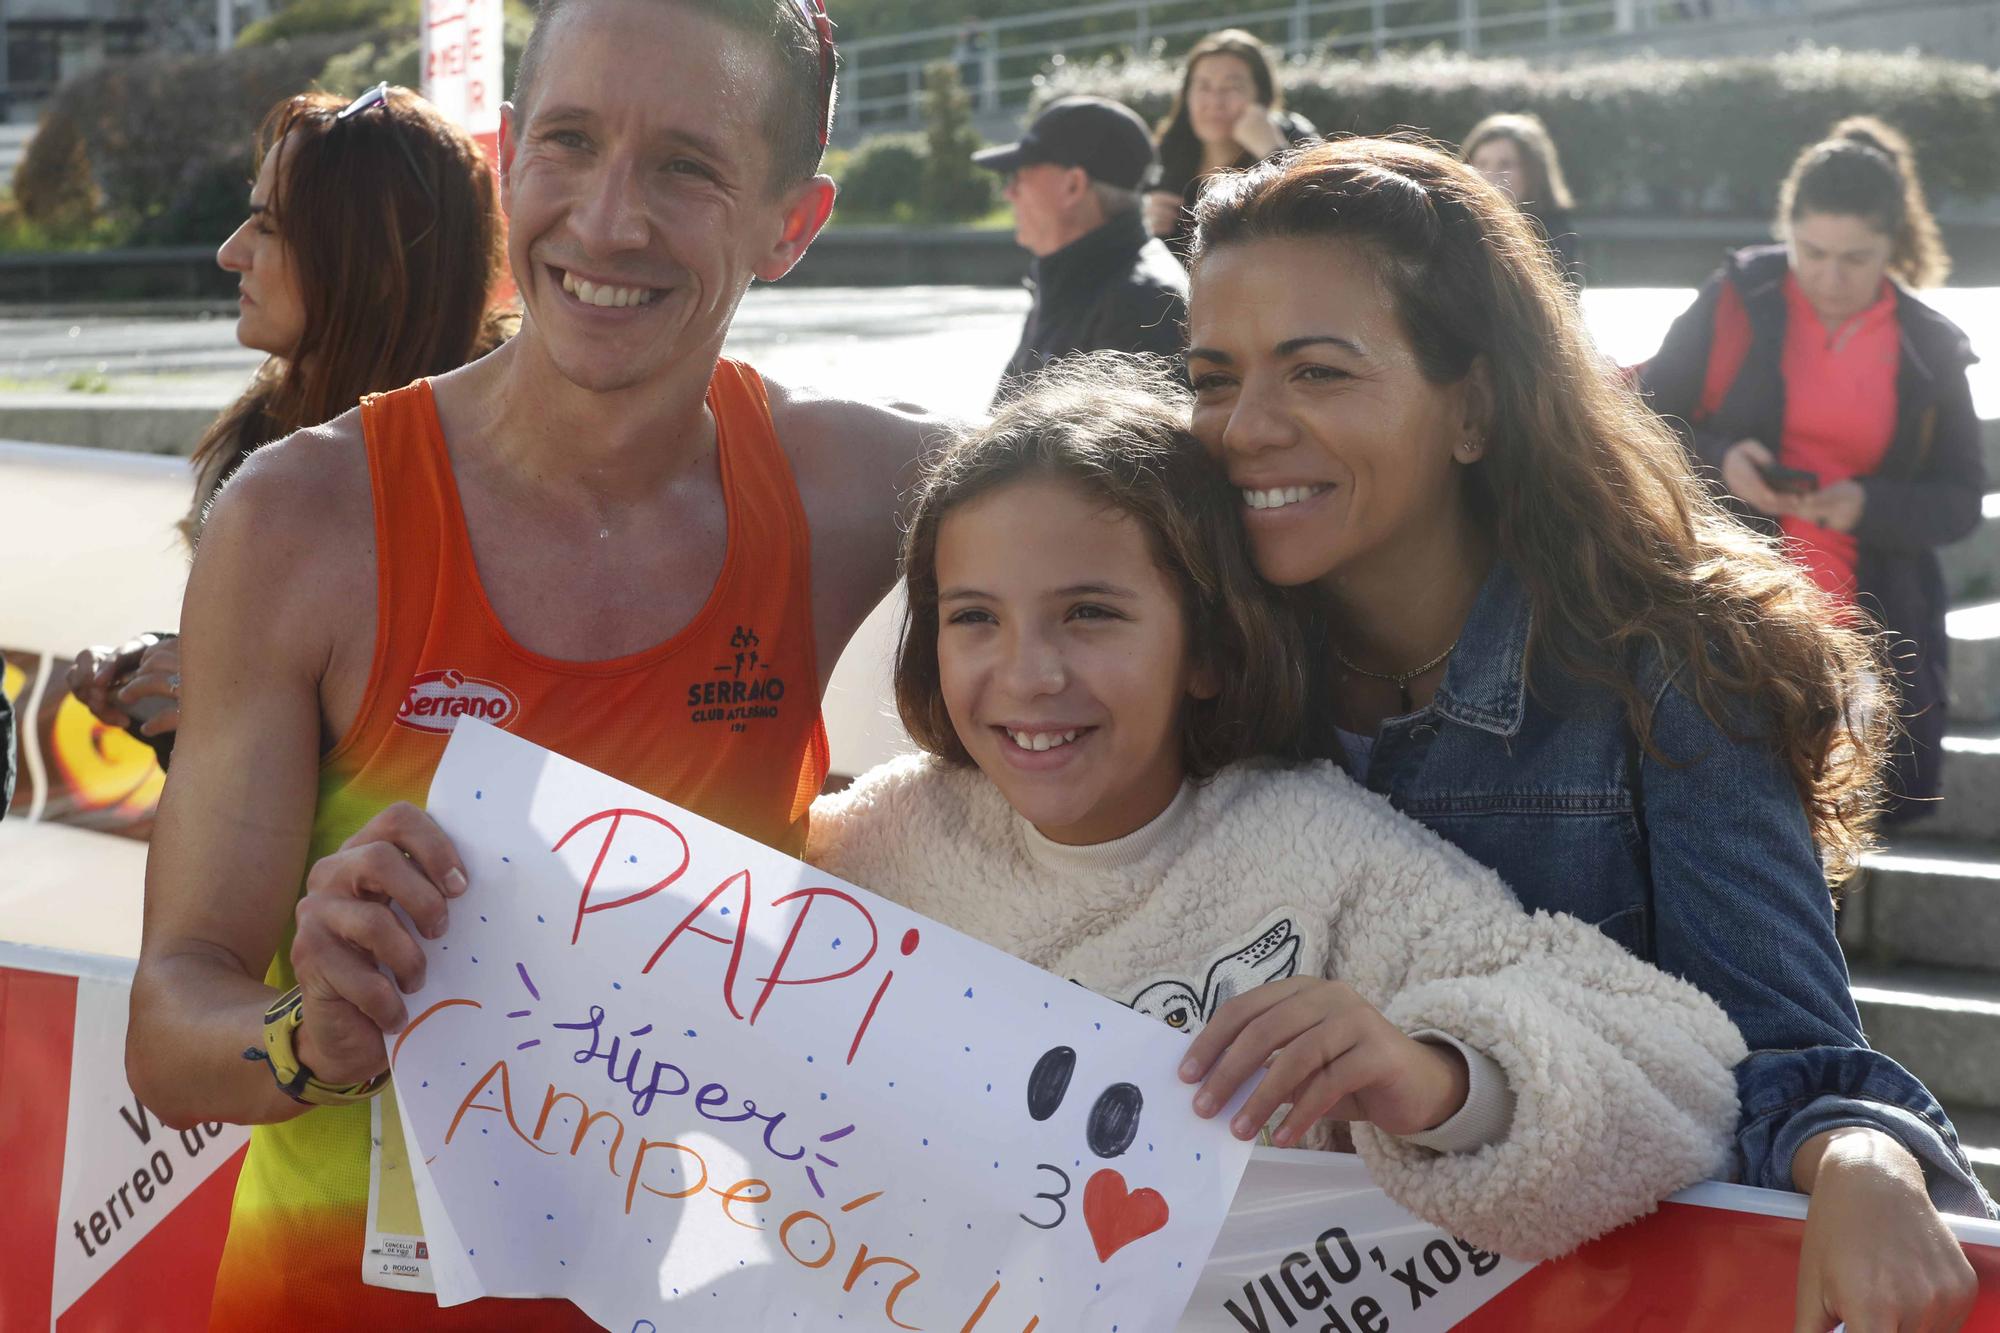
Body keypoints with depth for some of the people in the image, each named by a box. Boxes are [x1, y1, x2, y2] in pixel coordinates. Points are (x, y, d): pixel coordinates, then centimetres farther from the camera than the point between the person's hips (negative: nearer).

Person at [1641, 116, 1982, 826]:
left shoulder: (1929, 347, 4)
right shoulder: (1735, 303, -1)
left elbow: (1961, 500, 4)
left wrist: (1868, 505, -15)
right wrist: (1718, 462, -17)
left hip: (1868, 627, 2)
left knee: (1895, 799, 3)